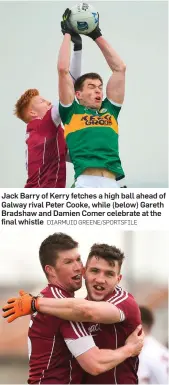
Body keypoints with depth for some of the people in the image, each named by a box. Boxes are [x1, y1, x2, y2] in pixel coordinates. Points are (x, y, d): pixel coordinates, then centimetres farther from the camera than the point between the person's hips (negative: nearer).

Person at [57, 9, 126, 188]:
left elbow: (119, 68, 29)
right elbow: (63, 69, 11)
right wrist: (68, 34, 22)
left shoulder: (110, 110, 26)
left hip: (112, 185, 4)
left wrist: (97, 36, 34)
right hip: (86, 182, -4)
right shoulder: (72, 112, 17)